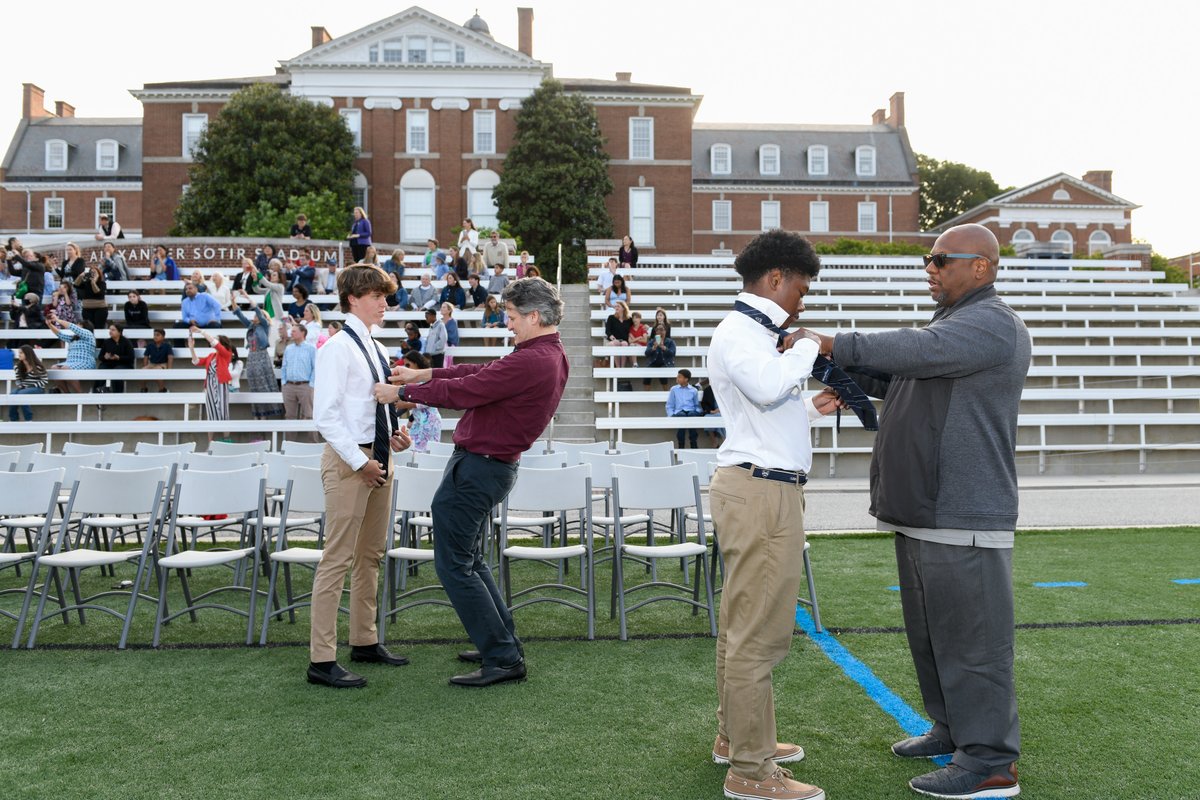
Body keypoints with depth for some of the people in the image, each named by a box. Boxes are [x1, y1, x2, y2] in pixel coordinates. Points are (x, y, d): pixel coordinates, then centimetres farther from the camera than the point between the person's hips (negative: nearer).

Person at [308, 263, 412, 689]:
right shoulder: (338, 348, -11)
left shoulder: (378, 350, 15)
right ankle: (322, 660, -1)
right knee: (338, 559, -7)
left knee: (370, 556, 16)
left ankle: (365, 641, 29)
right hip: (348, 460, -9)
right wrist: (359, 461, -19)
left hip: (378, 458, 9)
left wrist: (393, 434, 4)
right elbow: (325, 414, -17)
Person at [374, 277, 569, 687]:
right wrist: (424, 374, 14)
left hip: (476, 468, -11)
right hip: (495, 466, 11)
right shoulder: (551, 354, 9)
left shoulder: (531, 361, -24)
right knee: (471, 558, 22)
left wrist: (401, 392, -8)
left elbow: (463, 391, -21)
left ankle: (503, 659, 3)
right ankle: (503, 646, 27)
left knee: (454, 564, -2)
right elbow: (482, 373, 16)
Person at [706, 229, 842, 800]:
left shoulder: (756, 333, 19)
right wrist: (807, 346, -17)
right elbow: (766, 385, -33)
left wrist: (809, 408, 24)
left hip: (761, 490, 11)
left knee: (741, 624, 19)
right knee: (759, 633, -6)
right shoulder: (736, 333, -13)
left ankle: (735, 736, 33)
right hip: (761, 492, -11)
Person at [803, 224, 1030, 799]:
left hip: (963, 516, -10)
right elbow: (898, 380, 21)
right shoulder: (952, 323, 21)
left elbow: (917, 352, -27)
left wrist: (835, 344, -21)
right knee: (930, 631, 17)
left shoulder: (993, 324, -12)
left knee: (971, 635, -3)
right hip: (921, 512, 10)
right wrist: (844, 367, 5)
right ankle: (953, 730, 31)